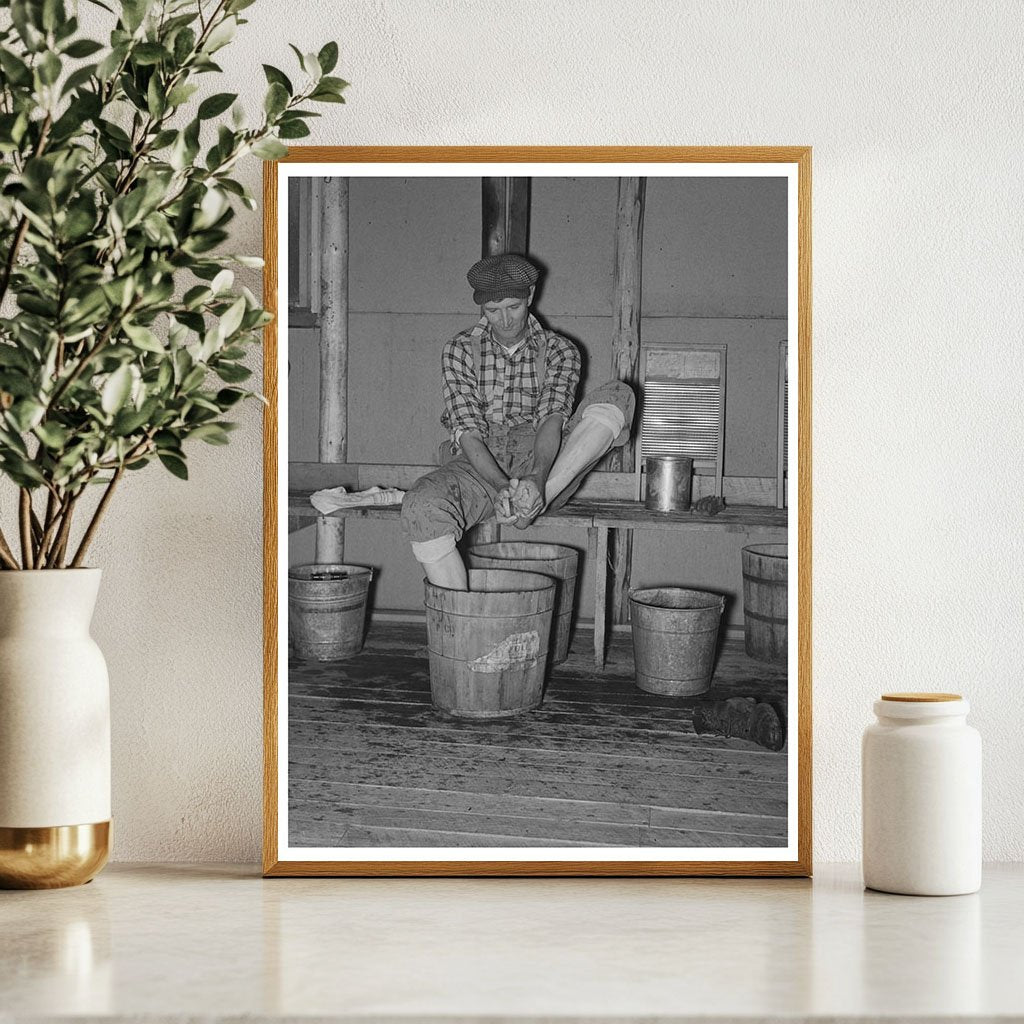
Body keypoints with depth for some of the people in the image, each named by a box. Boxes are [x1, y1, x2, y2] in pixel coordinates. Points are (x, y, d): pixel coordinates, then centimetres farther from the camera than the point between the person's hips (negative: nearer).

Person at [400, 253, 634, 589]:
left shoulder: (558, 351, 6)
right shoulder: (460, 350, 3)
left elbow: (552, 420, -11)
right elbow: (467, 432, -9)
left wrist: (537, 478, -34)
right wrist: (501, 486, -29)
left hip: (541, 464, 1)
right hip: (480, 468, -1)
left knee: (616, 396, -21)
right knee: (421, 508, -35)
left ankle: (537, 497, -33)